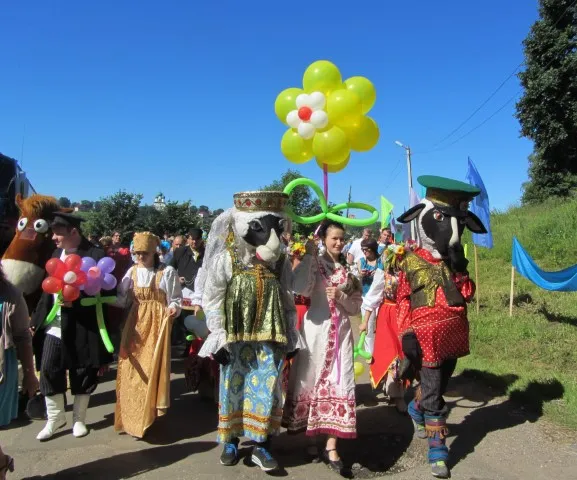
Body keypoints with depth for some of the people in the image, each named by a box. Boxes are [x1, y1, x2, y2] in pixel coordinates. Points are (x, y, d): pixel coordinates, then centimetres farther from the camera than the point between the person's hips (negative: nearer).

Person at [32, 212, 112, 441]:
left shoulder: (95, 255, -11)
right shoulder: (56, 253, 9)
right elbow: (48, 289, 14)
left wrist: (75, 300, -22)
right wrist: (38, 318, 12)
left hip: (81, 327, -5)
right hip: (54, 325, 5)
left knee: (82, 373, 8)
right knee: (48, 371, 5)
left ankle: (79, 419, 28)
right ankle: (55, 418, 26)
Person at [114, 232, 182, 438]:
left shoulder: (167, 272, -3)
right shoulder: (132, 271, 7)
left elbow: (175, 298, -3)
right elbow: (121, 297, 4)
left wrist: (174, 308, -23)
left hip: (157, 323, -4)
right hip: (136, 323, 4)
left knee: (152, 368, -1)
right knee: (132, 369, 5)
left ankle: (148, 416, 13)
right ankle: (133, 415, 21)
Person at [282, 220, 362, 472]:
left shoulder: (349, 269, 11)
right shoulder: (315, 263, -2)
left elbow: (356, 307, 10)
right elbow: (300, 288, -22)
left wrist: (341, 296, -10)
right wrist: (309, 255, -17)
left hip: (341, 331, 4)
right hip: (317, 328, -3)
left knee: (339, 384, 1)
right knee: (311, 380, 5)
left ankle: (331, 446, 7)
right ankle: (305, 432, 25)